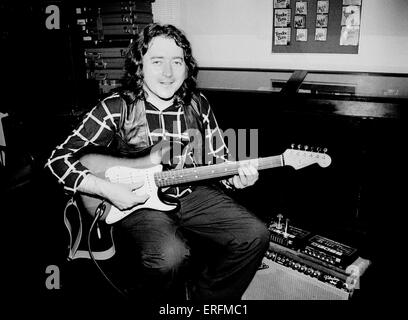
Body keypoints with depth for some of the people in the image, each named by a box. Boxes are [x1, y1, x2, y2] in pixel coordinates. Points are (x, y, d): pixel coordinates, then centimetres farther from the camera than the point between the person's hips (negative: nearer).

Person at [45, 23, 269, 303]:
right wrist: (107, 189, -17)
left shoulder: (198, 105, 4)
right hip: (138, 200, -4)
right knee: (170, 256, -33)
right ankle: (160, 304, 6)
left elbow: (218, 160, 13)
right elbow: (60, 158, -4)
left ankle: (207, 301, 14)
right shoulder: (116, 109, -7)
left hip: (193, 194, 5)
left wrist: (235, 177, -10)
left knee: (255, 236, -12)